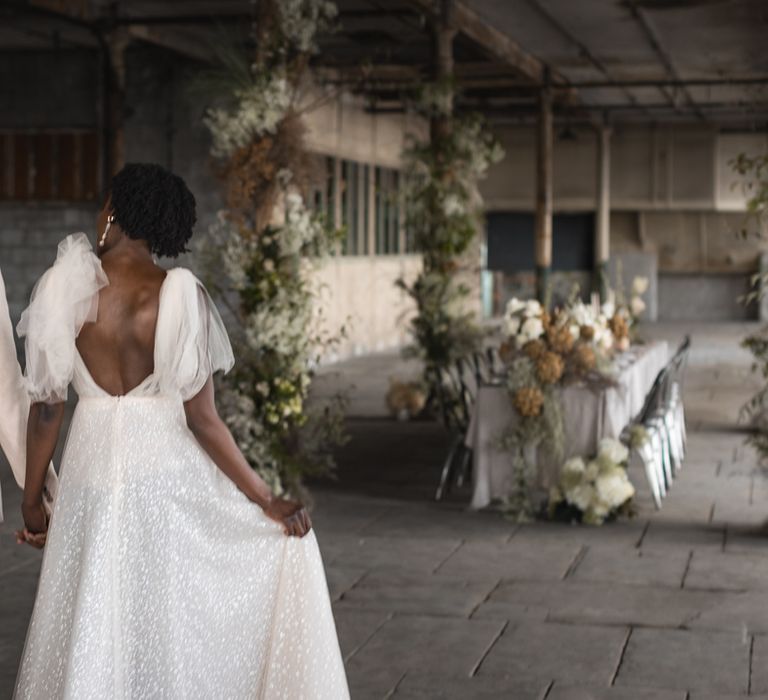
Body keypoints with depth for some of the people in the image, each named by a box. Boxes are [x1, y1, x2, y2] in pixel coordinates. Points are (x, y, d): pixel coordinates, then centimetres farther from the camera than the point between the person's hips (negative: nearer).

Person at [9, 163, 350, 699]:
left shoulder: (66, 286, -6)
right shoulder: (180, 294, -10)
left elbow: (47, 404, -3)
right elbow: (202, 418, -11)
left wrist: (33, 498, 9)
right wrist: (266, 502, -3)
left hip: (94, 467, 1)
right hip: (168, 469, -1)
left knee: (91, 632, 13)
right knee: (175, 632, 14)